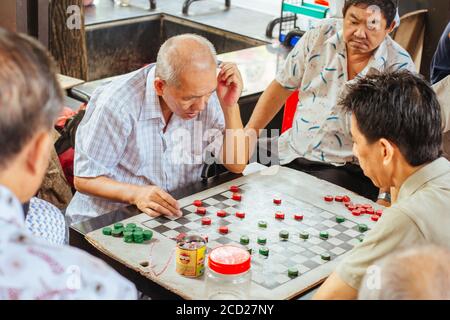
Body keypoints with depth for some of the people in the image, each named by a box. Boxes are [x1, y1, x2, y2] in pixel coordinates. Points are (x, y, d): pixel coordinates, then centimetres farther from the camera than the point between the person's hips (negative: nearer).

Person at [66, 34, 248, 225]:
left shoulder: (204, 92, -6)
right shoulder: (117, 104, -22)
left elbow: (236, 166, -5)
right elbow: (84, 179, -14)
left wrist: (230, 105, -17)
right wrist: (136, 194, -32)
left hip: (179, 214, 3)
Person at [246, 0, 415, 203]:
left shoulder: (400, 68, -10)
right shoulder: (321, 36, 1)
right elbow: (282, 87, 9)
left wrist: (385, 198, -23)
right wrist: (248, 134, 1)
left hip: (345, 167, -4)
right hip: (292, 153, 4)